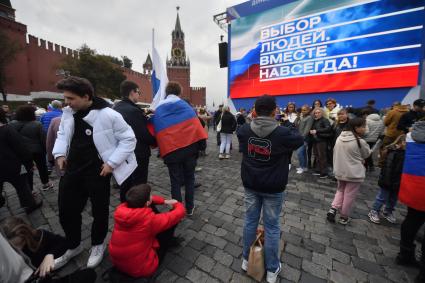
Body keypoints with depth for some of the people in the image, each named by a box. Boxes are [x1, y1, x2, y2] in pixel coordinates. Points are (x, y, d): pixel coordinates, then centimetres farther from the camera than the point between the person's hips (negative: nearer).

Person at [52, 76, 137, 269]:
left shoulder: (108, 115, -18)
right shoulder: (68, 113, 5)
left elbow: (128, 139, -14)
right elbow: (63, 134, 20)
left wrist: (112, 162, -18)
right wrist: (60, 153, 2)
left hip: (97, 173, -6)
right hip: (72, 171, 7)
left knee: (99, 211, 12)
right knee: (66, 211, 18)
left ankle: (97, 245, 40)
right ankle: (73, 246, 45)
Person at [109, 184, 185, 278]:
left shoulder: (120, 209, -16)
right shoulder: (150, 219, -32)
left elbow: (140, 199, 5)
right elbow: (179, 213, -18)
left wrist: (165, 201, 7)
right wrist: (176, 203, 5)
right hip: (142, 268, -5)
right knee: (173, 219, -2)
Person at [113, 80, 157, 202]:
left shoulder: (116, 108, 7)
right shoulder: (133, 110, -21)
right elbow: (144, 134, -21)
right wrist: (155, 141, -3)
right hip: (138, 154, -9)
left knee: (125, 185, 20)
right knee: (138, 187, 4)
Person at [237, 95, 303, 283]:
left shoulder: (244, 130, -9)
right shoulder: (283, 133, -18)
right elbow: (300, 140, 3)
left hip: (250, 184, 3)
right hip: (273, 188, -3)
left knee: (250, 221, 19)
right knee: (272, 227, 13)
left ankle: (246, 260, 39)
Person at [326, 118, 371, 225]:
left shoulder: (339, 138, -2)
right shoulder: (360, 141, -17)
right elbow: (367, 154, 1)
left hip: (339, 171, 5)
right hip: (354, 173, -5)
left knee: (340, 190, 23)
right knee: (349, 196, 10)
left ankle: (333, 209, 10)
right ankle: (344, 217, 24)